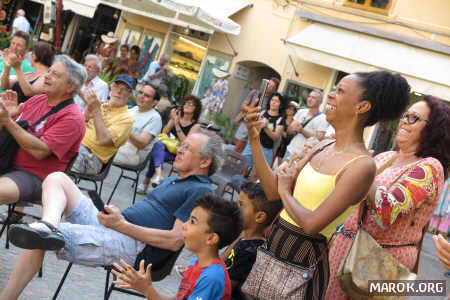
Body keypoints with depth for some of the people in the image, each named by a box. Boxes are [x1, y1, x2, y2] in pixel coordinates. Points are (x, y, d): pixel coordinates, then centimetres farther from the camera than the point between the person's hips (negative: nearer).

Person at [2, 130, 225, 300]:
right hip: (112, 228, 11)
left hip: (133, 247, -11)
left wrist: (122, 225, -15)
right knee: (56, 178, -6)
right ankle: (49, 227, -33)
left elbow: (175, 241, -18)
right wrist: (116, 215, 6)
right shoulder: (175, 180, 26)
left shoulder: (200, 191, -7)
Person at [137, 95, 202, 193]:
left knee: (155, 155, -30)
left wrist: (177, 124, -17)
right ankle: (158, 173, -48)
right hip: (165, 148, 3)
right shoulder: (176, 116, 13)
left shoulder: (196, 125, 1)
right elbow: (164, 133, 7)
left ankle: (146, 181, -29)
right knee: (159, 144, -32)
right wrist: (172, 120, -7)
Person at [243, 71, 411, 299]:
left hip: (304, 255, -7)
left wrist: (285, 191, -6)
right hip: (275, 240, 7)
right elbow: (273, 191, 1)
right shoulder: (324, 147, 5)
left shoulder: (361, 165, -19)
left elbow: (311, 224, -24)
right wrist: (254, 139, -4)